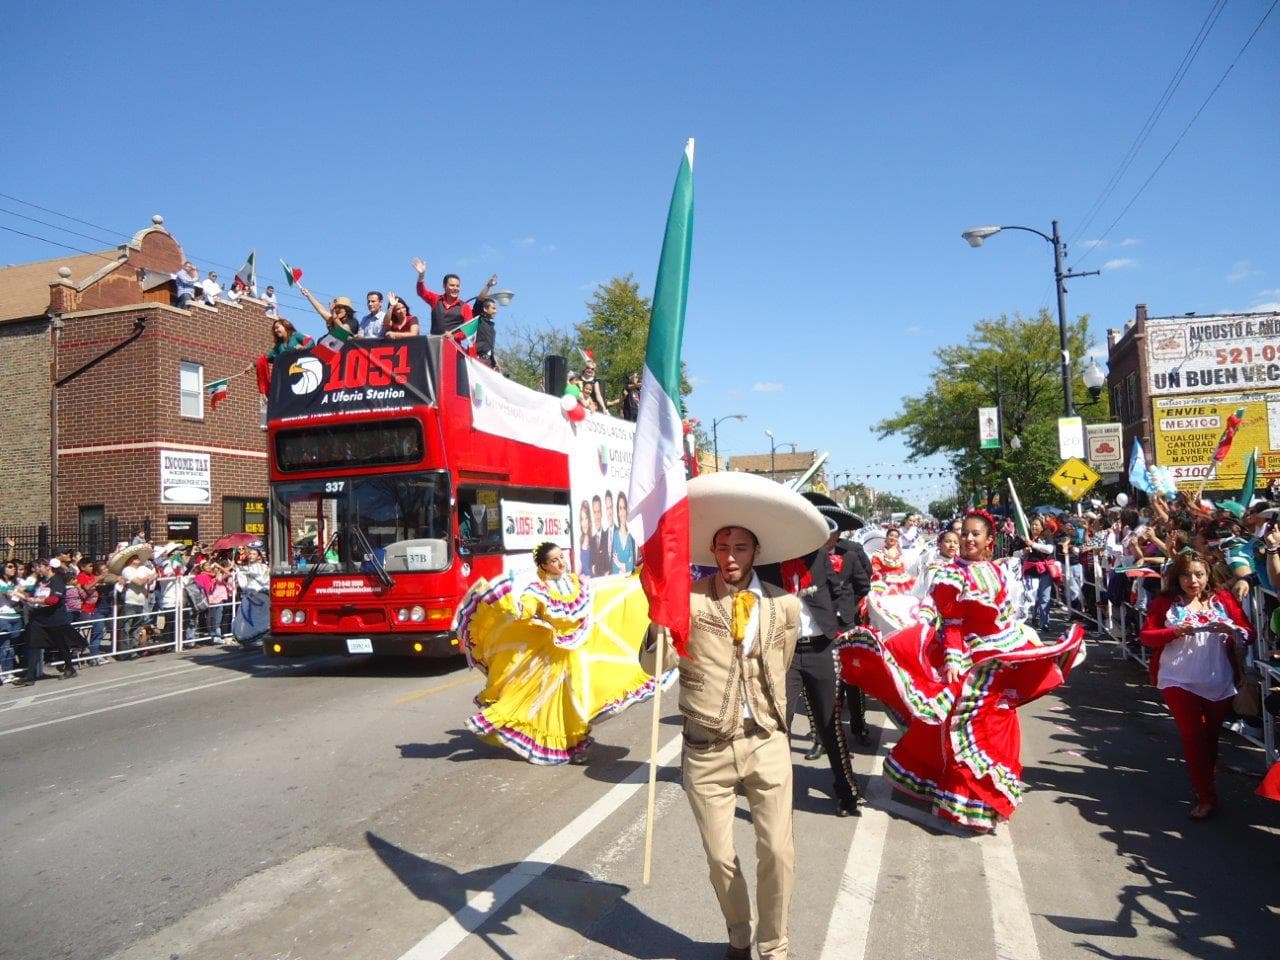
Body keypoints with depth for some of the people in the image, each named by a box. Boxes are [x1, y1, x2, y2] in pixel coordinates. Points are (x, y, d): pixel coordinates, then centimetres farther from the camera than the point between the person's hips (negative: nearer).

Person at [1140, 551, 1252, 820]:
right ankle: (1206, 797, 7)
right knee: (1193, 735, -3)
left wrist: (1231, 630, -21)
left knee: (1211, 736, 15)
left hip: (1220, 683, 2)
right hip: (1179, 681, -2)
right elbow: (1145, 636, -4)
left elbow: (1249, 634, 0)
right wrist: (1175, 631, -21)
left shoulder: (1223, 599, 3)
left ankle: (1205, 780, 37)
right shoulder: (1165, 601, -1)